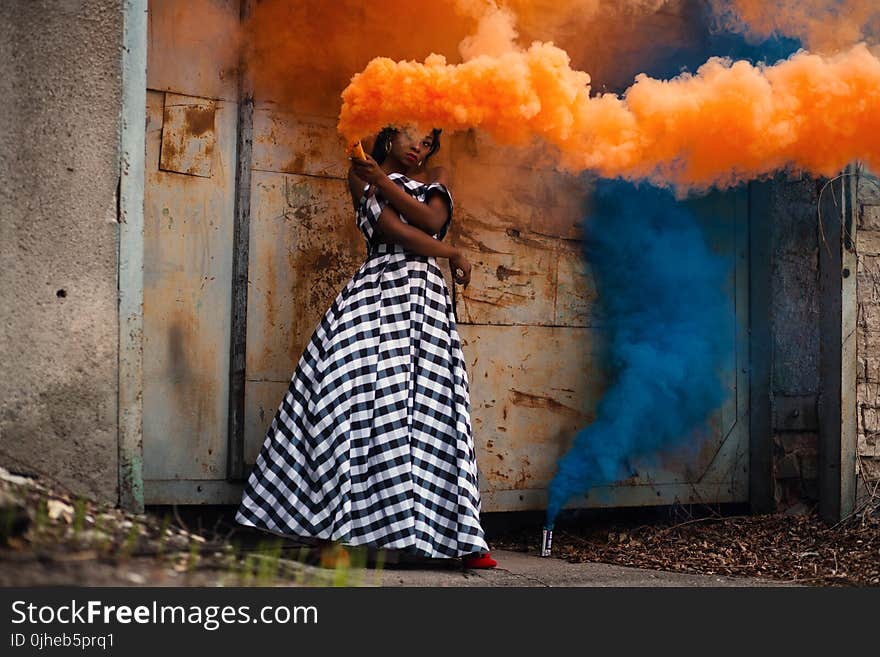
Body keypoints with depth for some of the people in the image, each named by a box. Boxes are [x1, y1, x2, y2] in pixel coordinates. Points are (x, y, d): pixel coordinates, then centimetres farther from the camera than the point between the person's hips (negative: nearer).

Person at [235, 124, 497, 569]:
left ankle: (462, 540, -10)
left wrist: (382, 179, -1)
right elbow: (393, 229, -2)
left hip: (424, 298, 2)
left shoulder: (437, 178, 23)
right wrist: (451, 253, 2)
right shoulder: (362, 176, 13)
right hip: (375, 290, -2)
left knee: (428, 410, -7)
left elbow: (431, 219, 1)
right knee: (358, 397, -12)